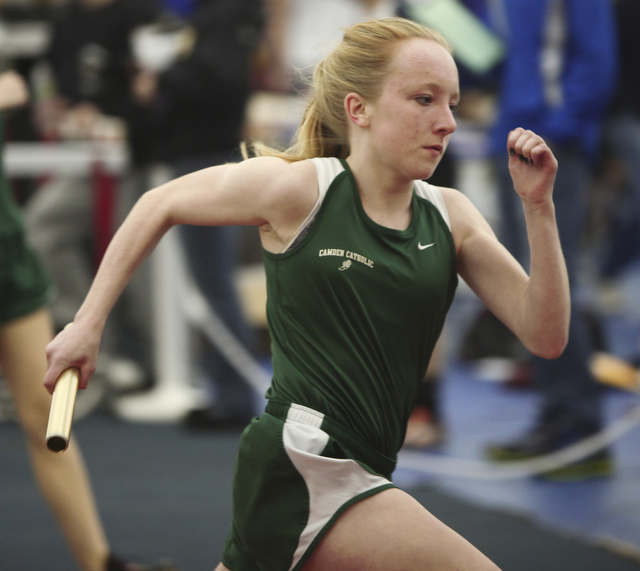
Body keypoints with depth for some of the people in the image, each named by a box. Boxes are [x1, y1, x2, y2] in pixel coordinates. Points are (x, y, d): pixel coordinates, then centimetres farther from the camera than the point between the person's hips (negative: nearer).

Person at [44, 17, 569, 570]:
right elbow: (161, 204, 9)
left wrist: (539, 207, -8)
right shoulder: (297, 188, -6)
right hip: (300, 463, -6)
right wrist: (89, 322, 9)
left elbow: (546, 337, 2)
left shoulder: (450, 216, 7)